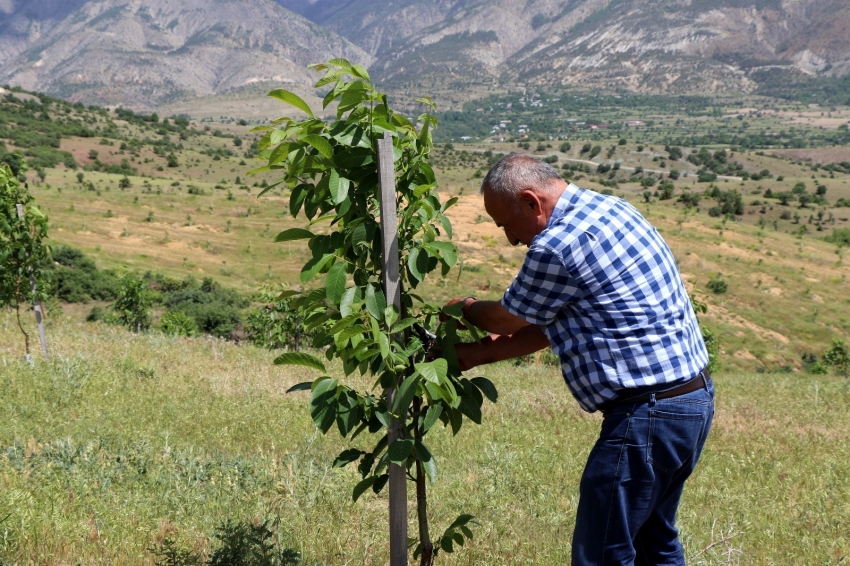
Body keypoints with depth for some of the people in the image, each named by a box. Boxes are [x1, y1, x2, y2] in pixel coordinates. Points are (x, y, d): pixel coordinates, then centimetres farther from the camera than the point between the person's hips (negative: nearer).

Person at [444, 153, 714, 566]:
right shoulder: (606, 208, 11)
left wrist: (466, 309, 20)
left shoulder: (557, 244, -20)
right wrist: (475, 355, 17)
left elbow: (509, 320, -1)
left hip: (648, 413, -10)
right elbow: (551, 324, 16)